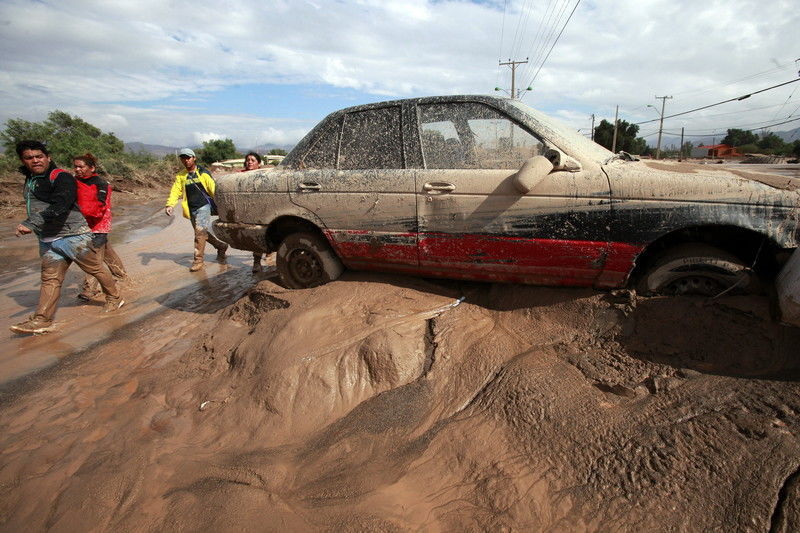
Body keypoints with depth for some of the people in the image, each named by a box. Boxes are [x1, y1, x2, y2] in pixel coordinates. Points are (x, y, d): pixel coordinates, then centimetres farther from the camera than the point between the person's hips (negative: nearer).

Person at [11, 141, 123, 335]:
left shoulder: (61, 177, -13)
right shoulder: (29, 180, 15)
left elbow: (59, 206, -27)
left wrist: (31, 223, -34)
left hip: (73, 236, -7)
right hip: (47, 240, 7)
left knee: (96, 269, 5)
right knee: (50, 278, 5)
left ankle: (114, 299, 23)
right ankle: (42, 320, 6)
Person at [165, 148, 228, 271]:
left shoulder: (203, 173, 0)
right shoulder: (180, 176, 10)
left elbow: (213, 189, -2)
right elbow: (175, 191, 3)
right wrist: (169, 205, -12)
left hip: (203, 207, -5)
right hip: (191, 210, 5)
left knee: (200, 232, -12)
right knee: (205, 232, 11)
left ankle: (198, 260, -5)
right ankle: (221, 246, 33)